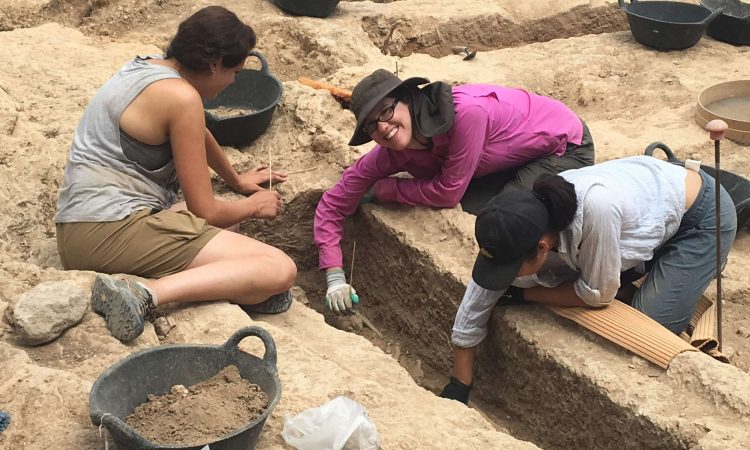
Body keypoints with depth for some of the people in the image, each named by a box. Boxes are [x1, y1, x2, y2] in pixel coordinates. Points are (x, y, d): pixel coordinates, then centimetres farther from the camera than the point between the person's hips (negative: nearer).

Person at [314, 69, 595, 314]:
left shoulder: (466, 113, -38)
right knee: (471, 208, -16)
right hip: (514, 159, 6)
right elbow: (333, 203, -11)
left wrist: (382, 189, -18)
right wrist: (335, 276, -17)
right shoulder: (393, 153, -16)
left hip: (566, 147, -6)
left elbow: (448, 193, -28)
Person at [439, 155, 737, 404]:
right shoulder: (517, 235, -25)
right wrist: (457, 391, -9)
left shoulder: (596, 208, -45)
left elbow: (598, 294, -28)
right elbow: (472, 314, -14)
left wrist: (523, 294, -19)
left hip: (702, 217, -6)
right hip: (651, 200, 6)